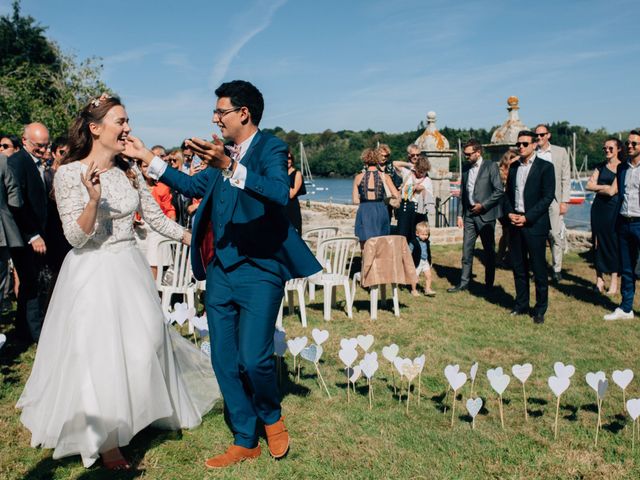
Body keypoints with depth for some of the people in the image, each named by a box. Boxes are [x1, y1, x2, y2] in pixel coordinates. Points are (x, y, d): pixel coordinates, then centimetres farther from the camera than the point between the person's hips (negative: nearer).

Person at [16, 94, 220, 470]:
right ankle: (104, 440, 21)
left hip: (130, 270, 6)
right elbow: (76, 237, -16)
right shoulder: (70, 174, -13)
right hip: (92, 274, -5)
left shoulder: (130, 171, 3)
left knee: (143, 345, 13)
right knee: (99, 353, 2)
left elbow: (157, 218, 7)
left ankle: (139, 415, 37)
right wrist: (93, 198, -31)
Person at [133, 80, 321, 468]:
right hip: (220, 271, 7)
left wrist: (229, 166, -37)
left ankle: (272, 417, 20)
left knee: (253, 359, -14)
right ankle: (245, 441, 25)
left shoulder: (270, 148, -8)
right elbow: (195, 186, 26)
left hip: (259, 271, -7)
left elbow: (280, 193, -27)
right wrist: (149, 158, 25)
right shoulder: (223, 152, 11)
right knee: (224, 361, 9)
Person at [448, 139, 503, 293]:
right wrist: (460, 214, 8)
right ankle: (464, 282, 10)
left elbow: (499, 190, -9)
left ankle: (489, 284, 16)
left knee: (489, 251, 6)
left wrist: (483, 205, -13)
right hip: (469, 215, 5)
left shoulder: (491, 166, -6)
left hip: (485, 214, -5)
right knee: (467, 250, 5)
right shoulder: (465, 168, 11)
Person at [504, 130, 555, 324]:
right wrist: (510, 213, -2)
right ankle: (521, 304, 22)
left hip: (535, 224, -5)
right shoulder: (514, 167, 13)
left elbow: (547, 197, -9)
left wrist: (527, 217, -14)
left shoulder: (545, 167, -4)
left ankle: (540, 309, 9)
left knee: (538, 269, 0)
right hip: (515, 223, 5)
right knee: (518, 267, 10)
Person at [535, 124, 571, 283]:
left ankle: (557, 269, 8)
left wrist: (564, 201, -3)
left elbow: (566, 179, 5)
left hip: (554, 200, 0)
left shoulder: (560, 152, 6)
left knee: (555, 236, -2)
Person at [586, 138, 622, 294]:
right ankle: (599, 279, 14)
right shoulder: (600, 166, 10)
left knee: (613, 243, -1)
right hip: (598, 208, 5)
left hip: (613, 209, -5)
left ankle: (614, 282, 6)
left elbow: (612, 191, -15)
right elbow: (589, 185, 1)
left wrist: (598, 187, -1)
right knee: (598, 242, 6)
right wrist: (605, 187, -8)